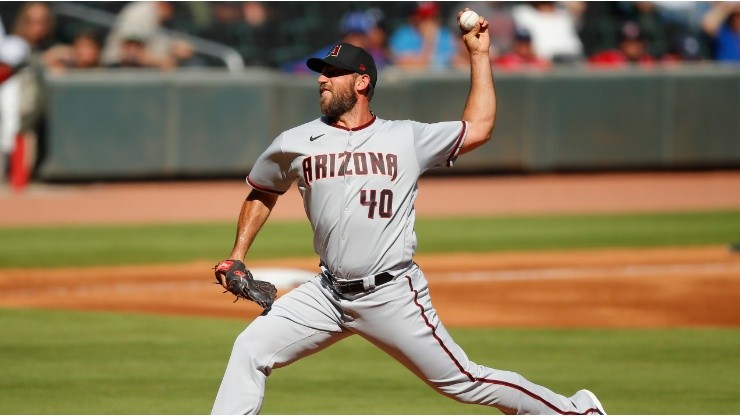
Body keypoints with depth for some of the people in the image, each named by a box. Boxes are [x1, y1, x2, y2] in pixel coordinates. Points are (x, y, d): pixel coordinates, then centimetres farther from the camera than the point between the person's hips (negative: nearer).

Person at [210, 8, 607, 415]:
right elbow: (262, 192, 21)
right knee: (250, 350, -7)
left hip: (393, 296, -3)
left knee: (461, 382, -2)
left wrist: (479, 55, 5)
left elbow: (477, 129, 4)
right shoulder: (295, 144, 6)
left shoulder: (406, 138, 1)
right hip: (328, 292, 3)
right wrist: (237, 257, 13)